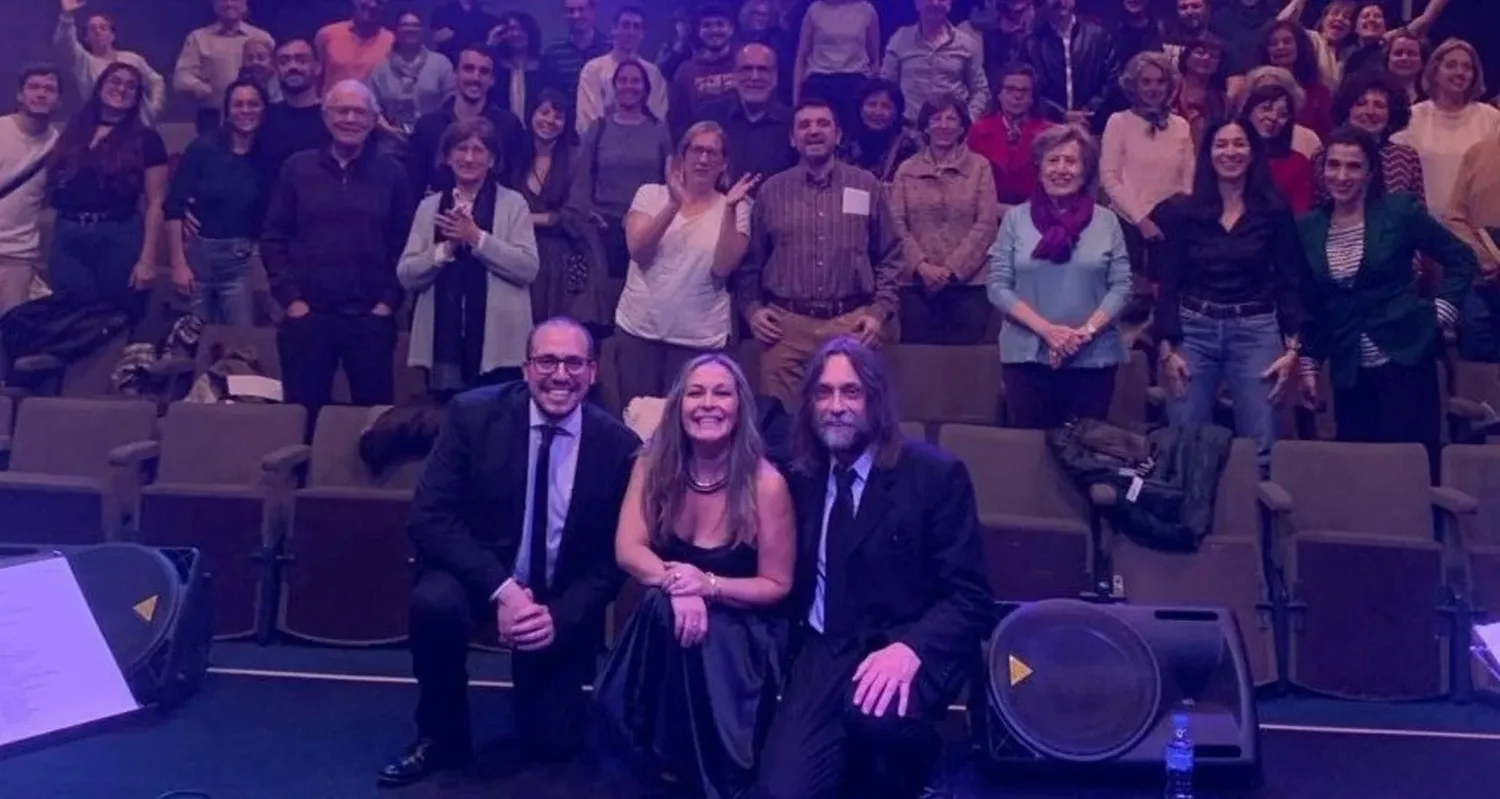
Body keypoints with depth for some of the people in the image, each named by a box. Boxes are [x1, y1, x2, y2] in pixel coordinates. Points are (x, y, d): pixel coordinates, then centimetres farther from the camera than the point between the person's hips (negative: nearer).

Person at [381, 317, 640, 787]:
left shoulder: (619, 446, -12)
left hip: (562, 604, 1)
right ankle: (441, 736, -7)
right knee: (434, 600, -34)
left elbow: (615, 556, -6)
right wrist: (500, 589, -30)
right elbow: (429, 517, -19)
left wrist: (561, 615, -21)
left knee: (553, 744, -3)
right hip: (481, 578, 0)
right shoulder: (473, 414, -14)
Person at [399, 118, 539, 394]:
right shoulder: (429, 206, 12)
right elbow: (406, 275, 4)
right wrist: (446, 248, -10)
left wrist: (476, 238, -12)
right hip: (443, 343, 3)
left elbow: (528, 269, -9)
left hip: (499, 345, -3)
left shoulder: (513, 203, 3)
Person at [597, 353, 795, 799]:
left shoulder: (765, 483, -15)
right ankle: (666, 754, -7)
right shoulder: (653, 466, -4)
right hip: (664, 622, 3)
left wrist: (708, 584, -27)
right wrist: (674, 580, -31)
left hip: (741, 633, -2)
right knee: (665, 606, -31)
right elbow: (628, 550, -10)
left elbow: (776, 586, -9)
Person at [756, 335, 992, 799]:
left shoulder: (935, 474, -5)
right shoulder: (802, 477, 9)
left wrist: (909, 648, -26)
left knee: (878, 711, -37)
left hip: (907, 650, -3)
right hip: (822, 653, 3)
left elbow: (968, 597, -9)